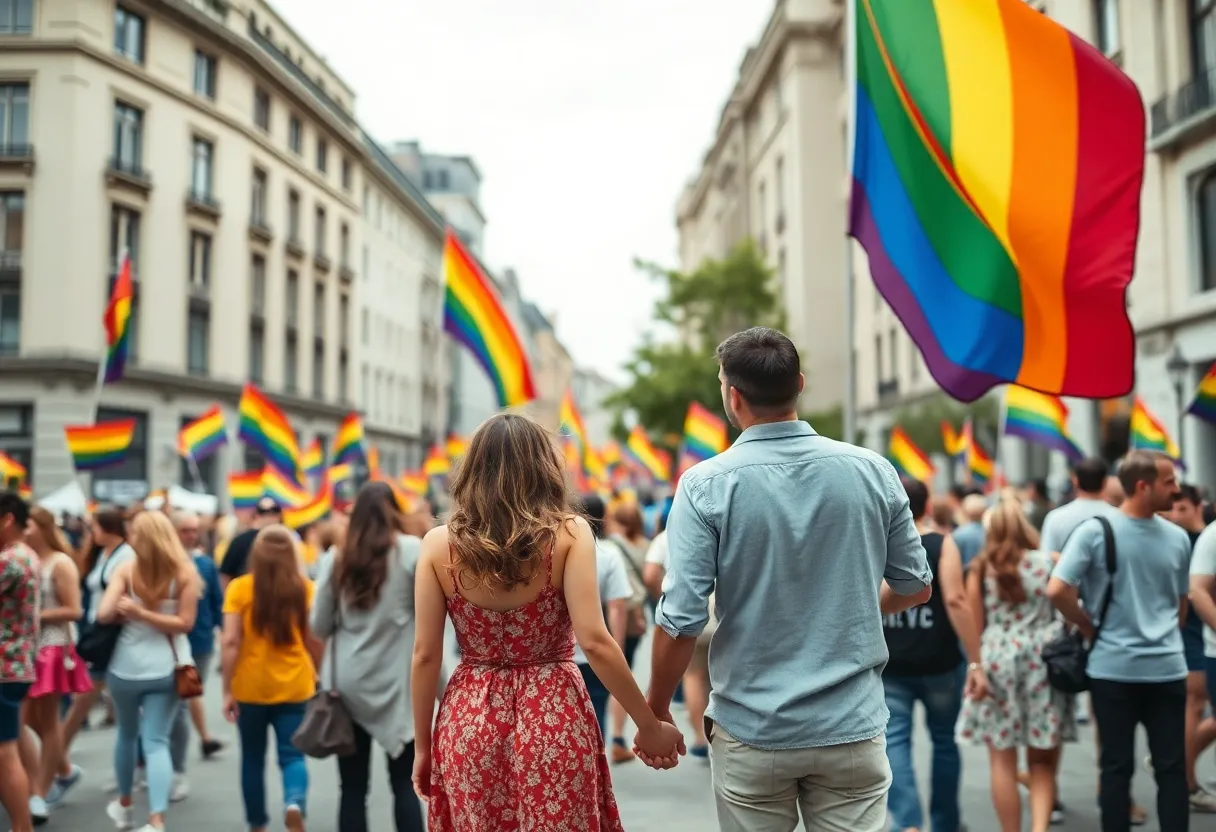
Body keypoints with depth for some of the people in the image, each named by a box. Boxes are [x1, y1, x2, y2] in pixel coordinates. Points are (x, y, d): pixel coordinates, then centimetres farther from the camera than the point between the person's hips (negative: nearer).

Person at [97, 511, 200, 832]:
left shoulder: (126, 570, -10)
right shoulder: (186, 573, -6)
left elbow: (104, 614, -15)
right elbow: (185, 622, -10)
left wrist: (129, 613, 4)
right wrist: (142, 613, -8)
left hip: (126, 667, 0)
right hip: (166, 669, 0)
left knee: (127, 733, 22)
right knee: (156, 741, 2)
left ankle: (124, 804, 40)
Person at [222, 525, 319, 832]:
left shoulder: (239, 588, -7)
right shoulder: (305, 588, -4)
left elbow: (230, 642, -10)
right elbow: (315, 640, 0)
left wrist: (227, 690, -6)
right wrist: (319, 676, 15)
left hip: (250, 688, 0)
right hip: (294, 687, 0)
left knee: (253, 758, 17)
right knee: (292, 755, 6)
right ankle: (295, 803, -21)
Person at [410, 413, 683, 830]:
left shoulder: (438, 544, -3)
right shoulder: (568, 533, -9)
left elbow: (425, 655, -2)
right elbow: (594, 642, -16)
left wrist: (422, 744, 9)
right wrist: (648, 725, -7)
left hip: (469, 722, 2)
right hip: (554, 719, -2)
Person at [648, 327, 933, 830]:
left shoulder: (706, 485, -12)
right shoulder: (872, 471, -3)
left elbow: (682, 620, -14)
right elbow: (916, 587, 8)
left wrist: (657, 710, 1)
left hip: (751, 731, -1)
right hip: (852, 728, 2)